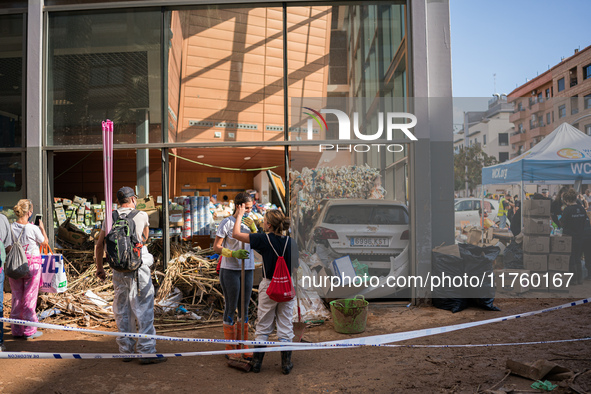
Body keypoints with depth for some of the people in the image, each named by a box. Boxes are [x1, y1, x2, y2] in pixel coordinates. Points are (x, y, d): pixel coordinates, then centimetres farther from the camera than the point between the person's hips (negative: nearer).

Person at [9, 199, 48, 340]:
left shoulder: (11, 228, -4)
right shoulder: (33, 229, -14)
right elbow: (44, 242, 2)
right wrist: (42, 228, 15)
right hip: (32, 265, -4)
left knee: (16, 298, 14)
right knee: (29, 298, 4)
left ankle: (16, 330, 21)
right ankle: (29, 331, 10)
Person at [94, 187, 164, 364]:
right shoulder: (142, 216, -2)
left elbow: (99, 245, 10)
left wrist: (100, 268, 18)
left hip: (118, 269, 4)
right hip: (139, 267, -4)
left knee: (122, 310, 14)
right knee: (144, 309, -1)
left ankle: (126, 350, 22)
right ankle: (146, 351, -1)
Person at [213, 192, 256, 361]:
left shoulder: (249, 223, 8)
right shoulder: (227, 223, -9)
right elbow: (216, 247, -9)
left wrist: (253, 229, -12)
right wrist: (234, 253, -23)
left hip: (247, 269, 6)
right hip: (230, 270, -5)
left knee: (244, 308, 11)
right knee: (231, 307, 2)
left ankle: (242, 346, 22)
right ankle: (230, 348, 14)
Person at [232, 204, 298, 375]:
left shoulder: (264, 239, -14)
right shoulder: (291, 243, -5)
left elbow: (236, 234, -7)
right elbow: (296, 265, 1)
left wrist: (240, 214, 5)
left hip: (268, 287, -2)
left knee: (263, 326, 11)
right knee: (285, 325, 11)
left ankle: (257, 361, 19)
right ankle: (286, 363, 18)